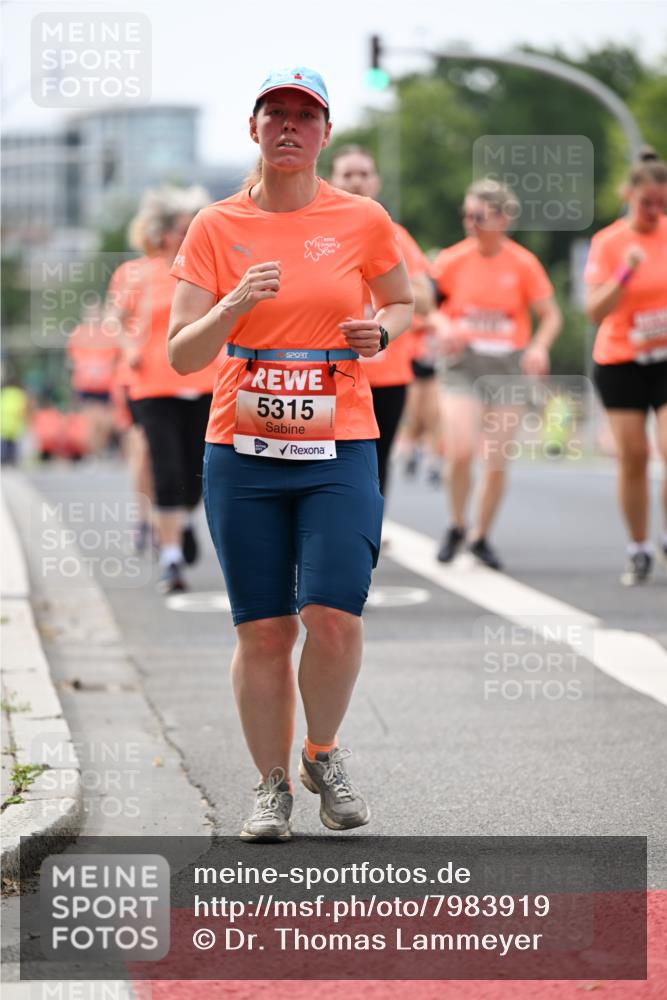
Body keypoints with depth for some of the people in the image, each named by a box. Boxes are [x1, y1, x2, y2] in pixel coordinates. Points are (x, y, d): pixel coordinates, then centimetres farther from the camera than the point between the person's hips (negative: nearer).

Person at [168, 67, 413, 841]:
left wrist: (381, 330, -3)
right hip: (242, 455, 0)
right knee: (262, 630, 1)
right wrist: (235, 304, -19)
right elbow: (181, 354, 0)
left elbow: (402, 303, 20)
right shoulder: (216, 227, 3)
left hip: (339, 452, 0)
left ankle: (323, 754, 14)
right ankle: (272, 784, 18)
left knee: (333, 615, -13)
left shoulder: (363, 221, 4)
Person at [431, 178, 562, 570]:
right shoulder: (452, 260, -2)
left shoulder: (523, 263, -3)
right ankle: (457, 527, 7)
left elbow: (551, 315, 3)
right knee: (460, 451, -16)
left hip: (507, 364, 1)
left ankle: (481, 536, 21)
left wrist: (539, 347, -16)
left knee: (498, 460, 2)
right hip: (464, 362, -1)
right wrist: (444, 329, -15)